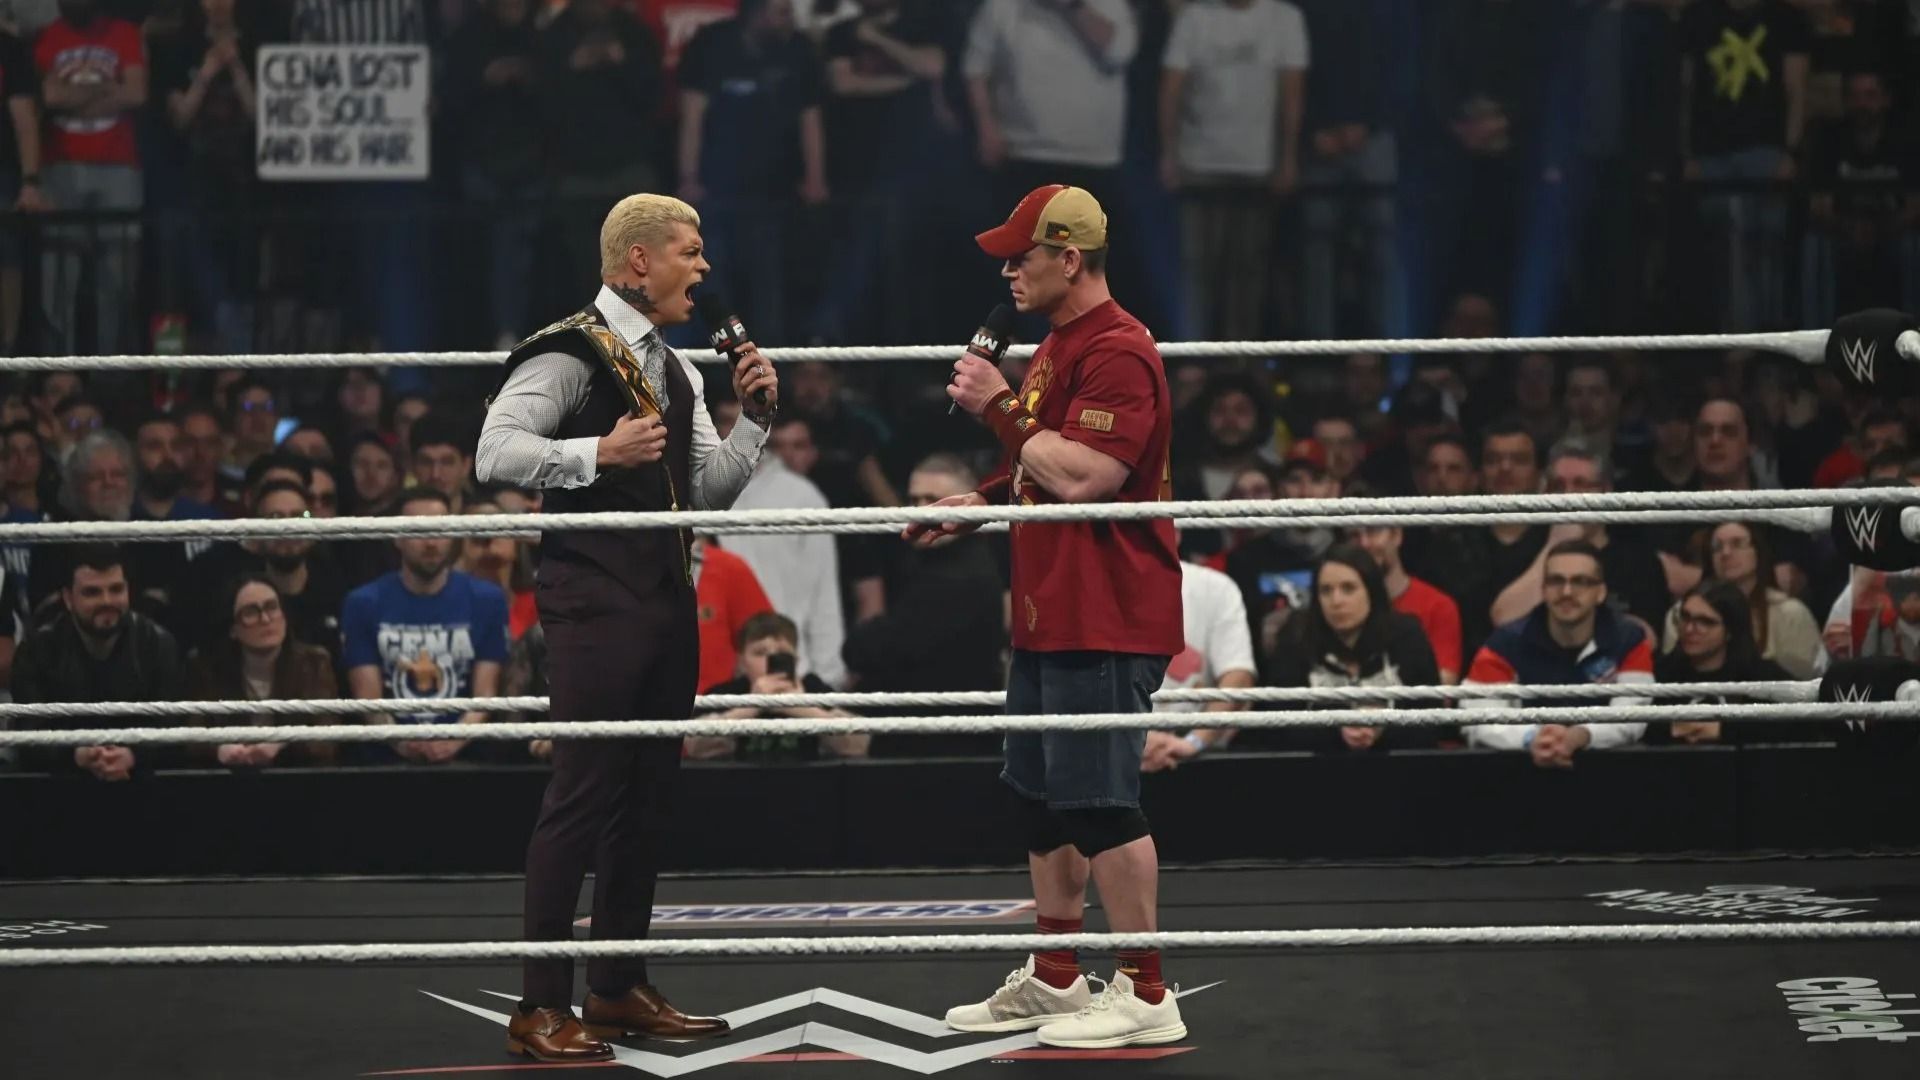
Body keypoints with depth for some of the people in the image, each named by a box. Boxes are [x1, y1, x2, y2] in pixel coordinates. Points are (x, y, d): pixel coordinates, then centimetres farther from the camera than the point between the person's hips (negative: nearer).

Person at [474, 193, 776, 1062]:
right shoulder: (570, 353, -10)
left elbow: (710, 492, 17)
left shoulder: (675, 371, 17)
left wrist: (753, 417, 5)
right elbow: (498, 451, -18)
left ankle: (620, 988, 22)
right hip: (595, 600, -9)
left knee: (647, 795, 12)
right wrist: (598, 453, -24)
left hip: (666, 599, 9)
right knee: (583, 794, -9)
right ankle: (542, 1007, -5)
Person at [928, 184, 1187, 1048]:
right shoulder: (1059, 346, 17)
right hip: (1052, 612, 11)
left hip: (1103, 617, -11)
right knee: (1041, 795, 16)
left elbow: (1084, 477, -27)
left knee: (1098, 802, -9)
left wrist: (1001, 407, -20)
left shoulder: (1116, 352, -17)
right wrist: (976, 505, 17)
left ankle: (1146, 996, -4)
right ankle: (1053, 980, 27)